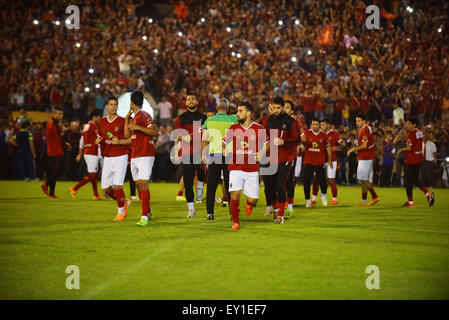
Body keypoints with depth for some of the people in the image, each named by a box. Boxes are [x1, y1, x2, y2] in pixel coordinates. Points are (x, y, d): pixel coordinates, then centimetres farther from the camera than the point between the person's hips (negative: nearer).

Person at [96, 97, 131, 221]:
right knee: (106, 190, 3)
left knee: (117, 186, -14)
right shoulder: (102, 122, 10)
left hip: (120, 156, -5)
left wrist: (119, 141, -18)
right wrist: (98, 141, 0)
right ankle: (124, 202, 28)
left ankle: (120, 212, 5)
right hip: (107, 158, 5)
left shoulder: (122, 121, -4)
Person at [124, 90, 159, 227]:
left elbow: (155, 132, -17)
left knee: (143, 184, -15)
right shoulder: (135, 117, 19)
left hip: (145, 156, -9)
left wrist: (137, 127, -20)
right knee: (138, 185, 11)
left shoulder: (144, 116, -9)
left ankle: (144, 218, -19)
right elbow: (127, 135, 21)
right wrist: (127, 118, 19)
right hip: (135, 157, 9)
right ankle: (148, 213, 23)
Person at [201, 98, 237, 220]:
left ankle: (210, 213, 1)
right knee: (230, 187, 6)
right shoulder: (233, 119, -4)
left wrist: (203, 155, 16)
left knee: (211, 187, 7)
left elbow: (205, 140, 6)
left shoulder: (209, 121, 1)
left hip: (214, 156, 0)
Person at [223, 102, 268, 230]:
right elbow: (224, 142, 17)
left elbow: (266, 144, 17)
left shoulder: (259, 129, 0)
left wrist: (261, 154, 2)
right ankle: (235, 222, 4)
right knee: (235, 195, -14)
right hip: (235, 167, 0)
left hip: (252, 168, 0)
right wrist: (224, 151, -1)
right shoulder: (233, 128, 3)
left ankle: (249, 203, 38)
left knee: (252, 199, -1)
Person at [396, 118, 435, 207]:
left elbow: (409, 148, -21)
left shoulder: (411, 134, -16)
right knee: (415, 180, 18)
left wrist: (401, 150, -4)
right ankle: (428, 194, 4)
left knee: (408, 181, 0)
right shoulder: (419, 132, 11)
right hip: (419, 159, 9)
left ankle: (410, 201, 4)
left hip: (411, 161, -9)